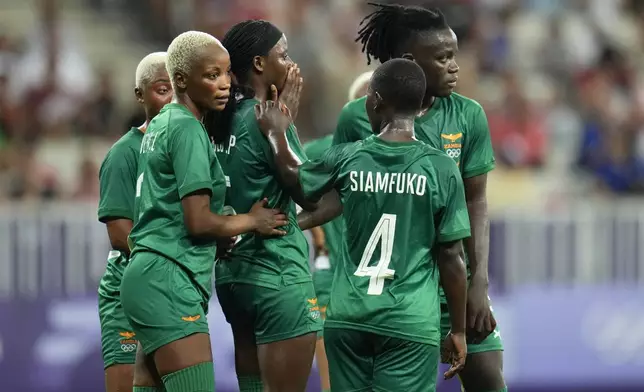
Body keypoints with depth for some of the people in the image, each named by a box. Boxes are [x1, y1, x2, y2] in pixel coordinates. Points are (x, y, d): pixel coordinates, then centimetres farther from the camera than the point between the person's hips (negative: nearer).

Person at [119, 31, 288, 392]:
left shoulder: (161, 124, 17)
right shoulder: (188, 130, -10)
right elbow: (198, 221, -15)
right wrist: (252, 221, 0)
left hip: (146, 277, 10)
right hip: (170, 280, -10)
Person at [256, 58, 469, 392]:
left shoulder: (347, 160, 1)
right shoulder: (441, 170, -5)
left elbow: (295, 180, 22)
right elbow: (451, 257, -2)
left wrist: (276, 134, 39)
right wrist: (458, 331, 7)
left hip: (348, 317, 2)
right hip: (410, 324, -2)